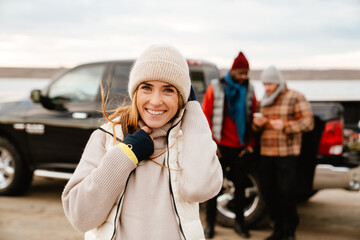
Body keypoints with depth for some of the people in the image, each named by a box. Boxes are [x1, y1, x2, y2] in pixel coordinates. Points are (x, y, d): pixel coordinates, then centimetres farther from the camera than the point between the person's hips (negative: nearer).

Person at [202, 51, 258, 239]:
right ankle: (210, 224, 13)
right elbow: (205, 116, -2)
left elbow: (253, 119, 11)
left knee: (240, 185, 9)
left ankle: (239, 222, 22)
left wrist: (250, 144, 5)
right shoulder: (216, 88, -2)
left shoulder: (249, 91, 6)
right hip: (220, 147, -3)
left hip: (240, 149, 3)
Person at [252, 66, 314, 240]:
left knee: (285, 193, -9)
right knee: (268, 191, 6)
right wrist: (257, 124, -1)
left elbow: (308, 123, -9)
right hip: (266, 153, 6)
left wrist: (285, 125, -22)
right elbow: (258, 127, 23)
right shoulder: (264, 101, 17)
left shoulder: (295, 98, -2)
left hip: (287, 154, -6)